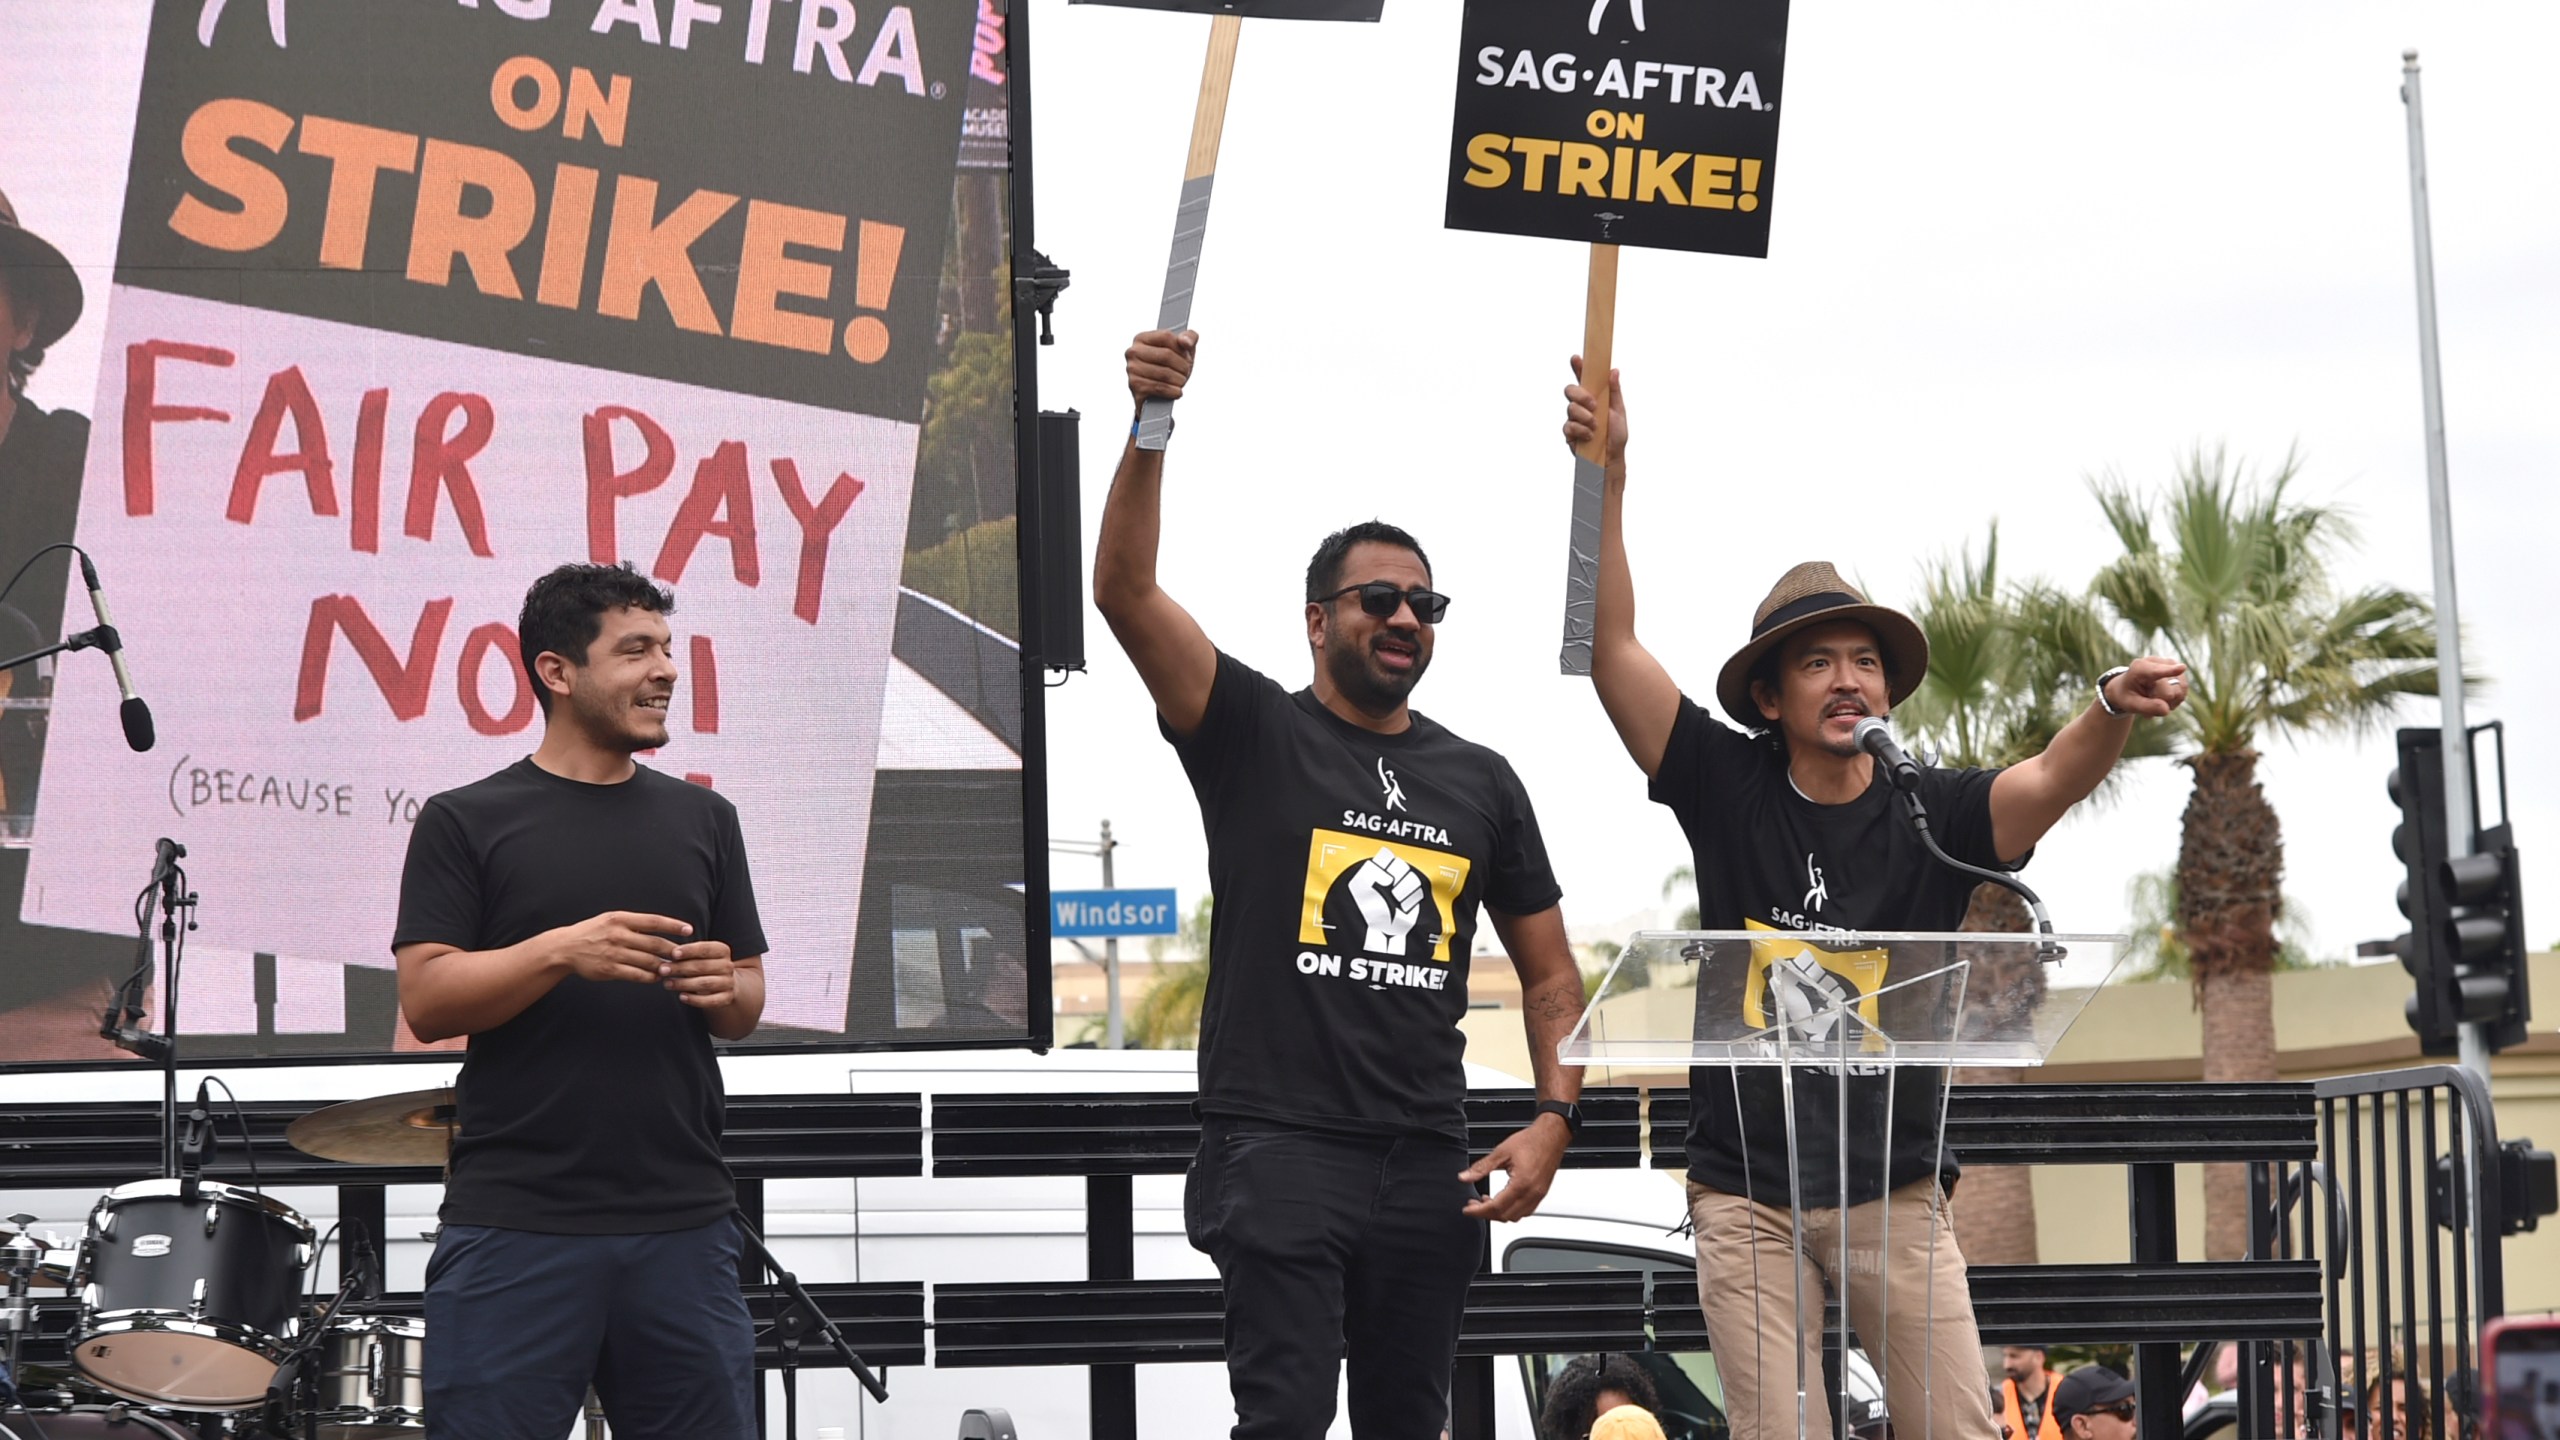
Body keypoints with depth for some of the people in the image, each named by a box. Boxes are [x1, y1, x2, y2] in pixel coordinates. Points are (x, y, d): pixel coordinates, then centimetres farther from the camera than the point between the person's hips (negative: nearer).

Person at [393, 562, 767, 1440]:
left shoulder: (700, 821, 15)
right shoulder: (467, 823, 3)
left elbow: (747, 1005, 18)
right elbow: (425, 1000, -5)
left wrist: (723, 988, -5)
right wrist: (562, 952, -19)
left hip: (682, 1223, 4)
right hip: (516, 1226, -4)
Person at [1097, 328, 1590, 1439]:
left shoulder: (1480, 783, 14)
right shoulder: (1254, 734, 2)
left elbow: (1549, 976, 17)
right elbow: (1124, 592, -12)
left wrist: (1553, 1119, 1)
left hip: (1429, 1167, 5)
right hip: (1279, 1143, -5)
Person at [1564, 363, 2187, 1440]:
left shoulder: (1931, 814, 0)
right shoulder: (1730, 792, 1)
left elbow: (2053, 780, -18)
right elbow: (1611, 650, -4)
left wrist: (2113, 710, -41)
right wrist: (1607, 473, -13)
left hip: (1896, 1194, 1)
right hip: (1748, 1197, 0)